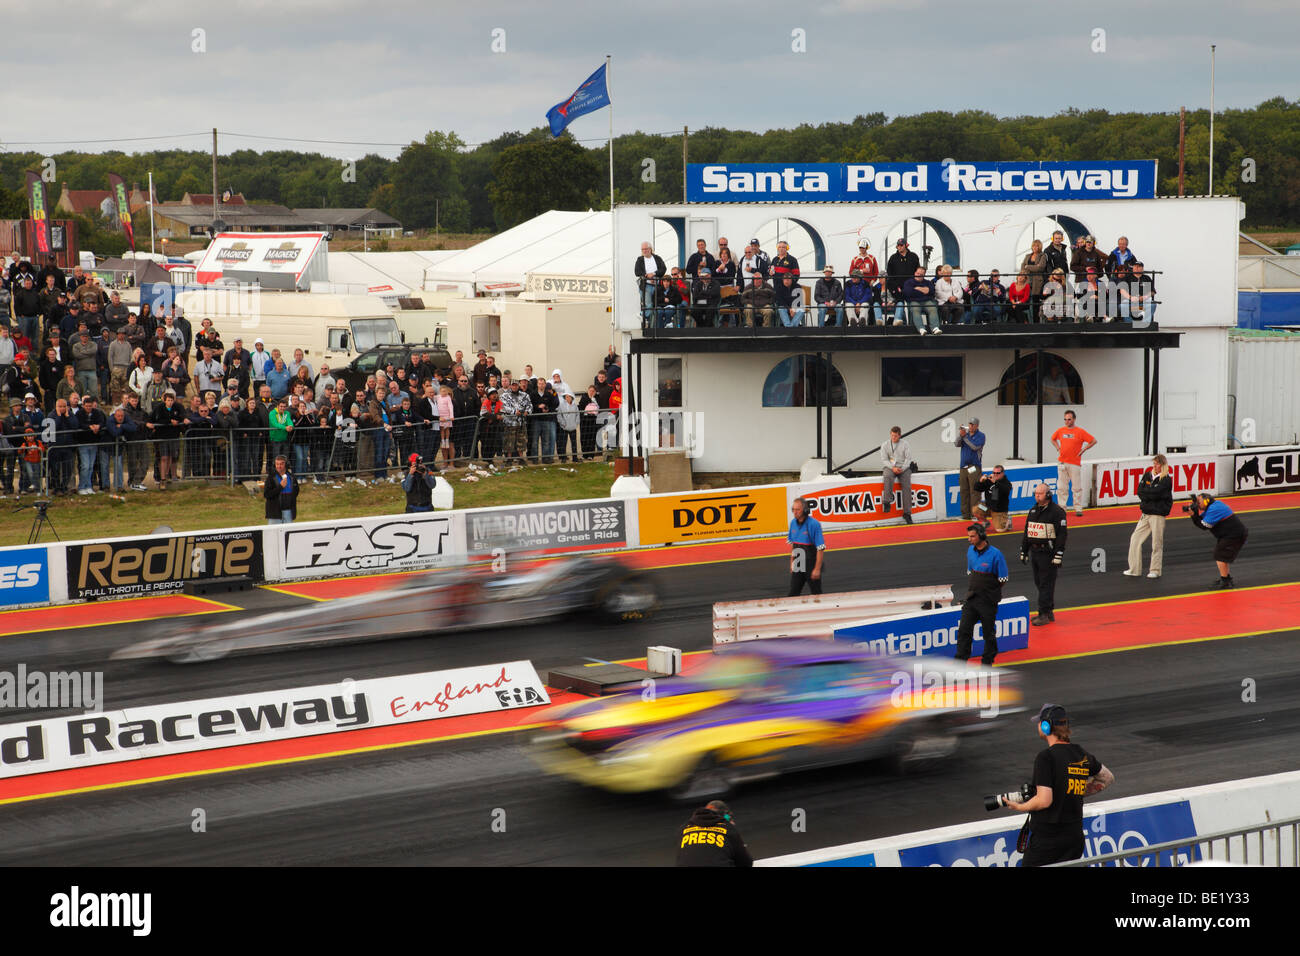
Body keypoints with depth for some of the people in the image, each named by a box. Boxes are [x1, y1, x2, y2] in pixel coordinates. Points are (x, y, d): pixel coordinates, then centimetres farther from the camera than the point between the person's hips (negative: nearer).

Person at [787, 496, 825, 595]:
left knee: (816, 593, 4)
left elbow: (820, 548, -18)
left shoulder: (814, 524, -17)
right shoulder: (793, 523, 3)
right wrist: (792, 563, 15)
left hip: (811, 566, -6)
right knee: (793, 593, 6)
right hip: (797, 567, 6)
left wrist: (817, 569, -20)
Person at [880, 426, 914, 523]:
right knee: (887, 477, -35)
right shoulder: (885, 445, 8)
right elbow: (884, 460, 2)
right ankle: (887, 502, -39)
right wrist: (893, 468, -14)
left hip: (904, 468, 1)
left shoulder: (904, 444, 7)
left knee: (907, 486, -19)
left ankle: (907, 513, -19)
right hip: (890, 467, 0)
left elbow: (908, 458, 3)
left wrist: (902, 469, -12)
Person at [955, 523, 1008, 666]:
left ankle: (988, 661, 21)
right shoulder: (970, 551, 4)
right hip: (971, 599, 5)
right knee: (964, 630, -1)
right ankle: (960, 660, 4)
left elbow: (1004, 579, -9)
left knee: (988, 632, 7)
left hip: (988, 601, -5)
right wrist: (972, 589, 11)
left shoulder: (995, 554, -15)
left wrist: (989, 592, 0)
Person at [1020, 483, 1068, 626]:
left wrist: (1058, 556, -17)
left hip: (1049, 553, -8)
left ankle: (1044, 615, -5)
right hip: (1035, 552, 8)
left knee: (1046, 584, -7)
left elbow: (1062, 534, -13)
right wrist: (1023, 552, 20)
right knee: (1039, 582, 11)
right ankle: (1049, 612, 21)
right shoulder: (1033, 511, 14)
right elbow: (1027, 532, 22)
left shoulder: (1057, 511, -10)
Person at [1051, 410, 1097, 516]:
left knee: (1077, 487, -2)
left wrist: (1083, 450, -4)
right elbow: (1053, 439, 28)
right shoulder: (1060, 431, 8)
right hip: (1062, 463, 4)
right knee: (1061, 487, 3)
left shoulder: (1080, 432, -3)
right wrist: (1058, 448, 13)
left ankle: (1078, 509, 4)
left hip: (1075, 463, -3)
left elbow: (1094, 441, 0)